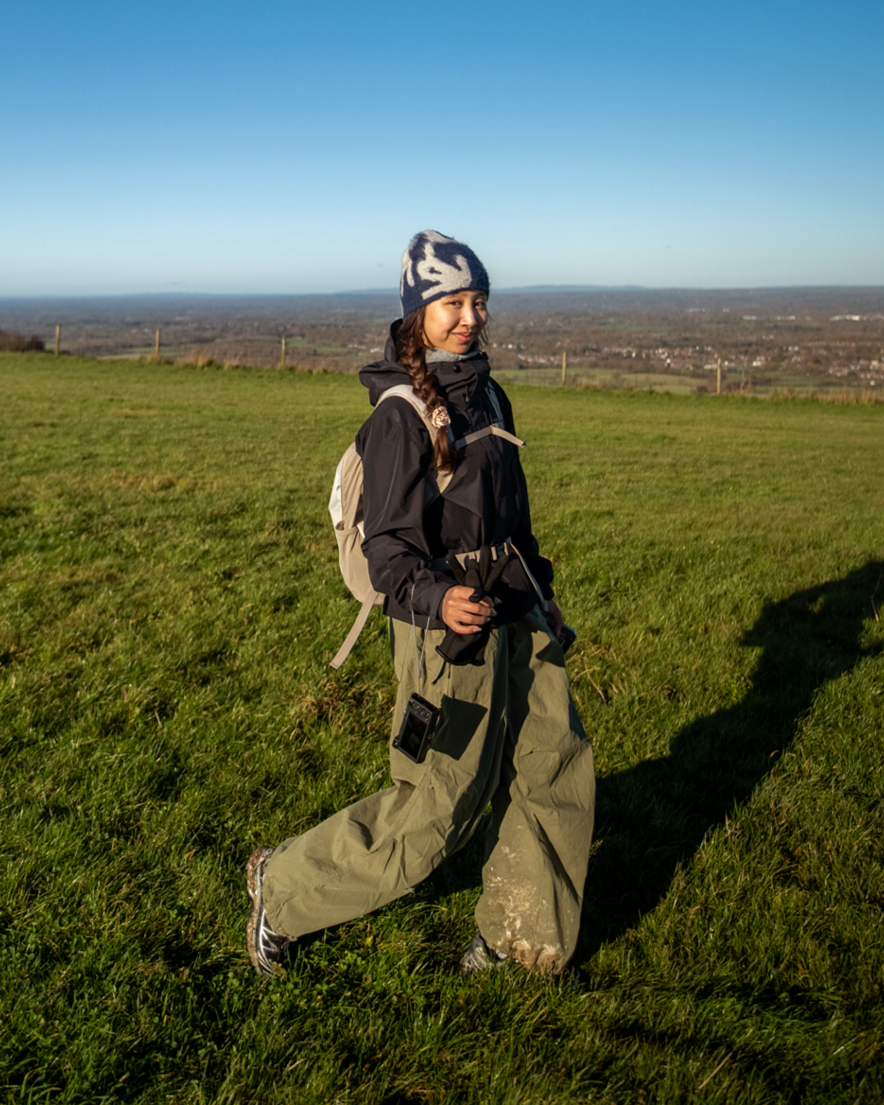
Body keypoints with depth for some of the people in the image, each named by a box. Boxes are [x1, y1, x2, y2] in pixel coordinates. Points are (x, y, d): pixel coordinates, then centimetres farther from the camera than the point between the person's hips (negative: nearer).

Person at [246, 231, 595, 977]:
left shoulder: (488, 396, 11)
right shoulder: (401, 416, -14)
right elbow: (388, 541, -19)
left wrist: (539, 596, 25)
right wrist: (435, 599, -38)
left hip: (515, 615, 8)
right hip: (448, 627, -8)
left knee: (557, 770, 10)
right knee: (433, 814, 0)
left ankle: (517, 935, 30)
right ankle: (283, 888, 22)